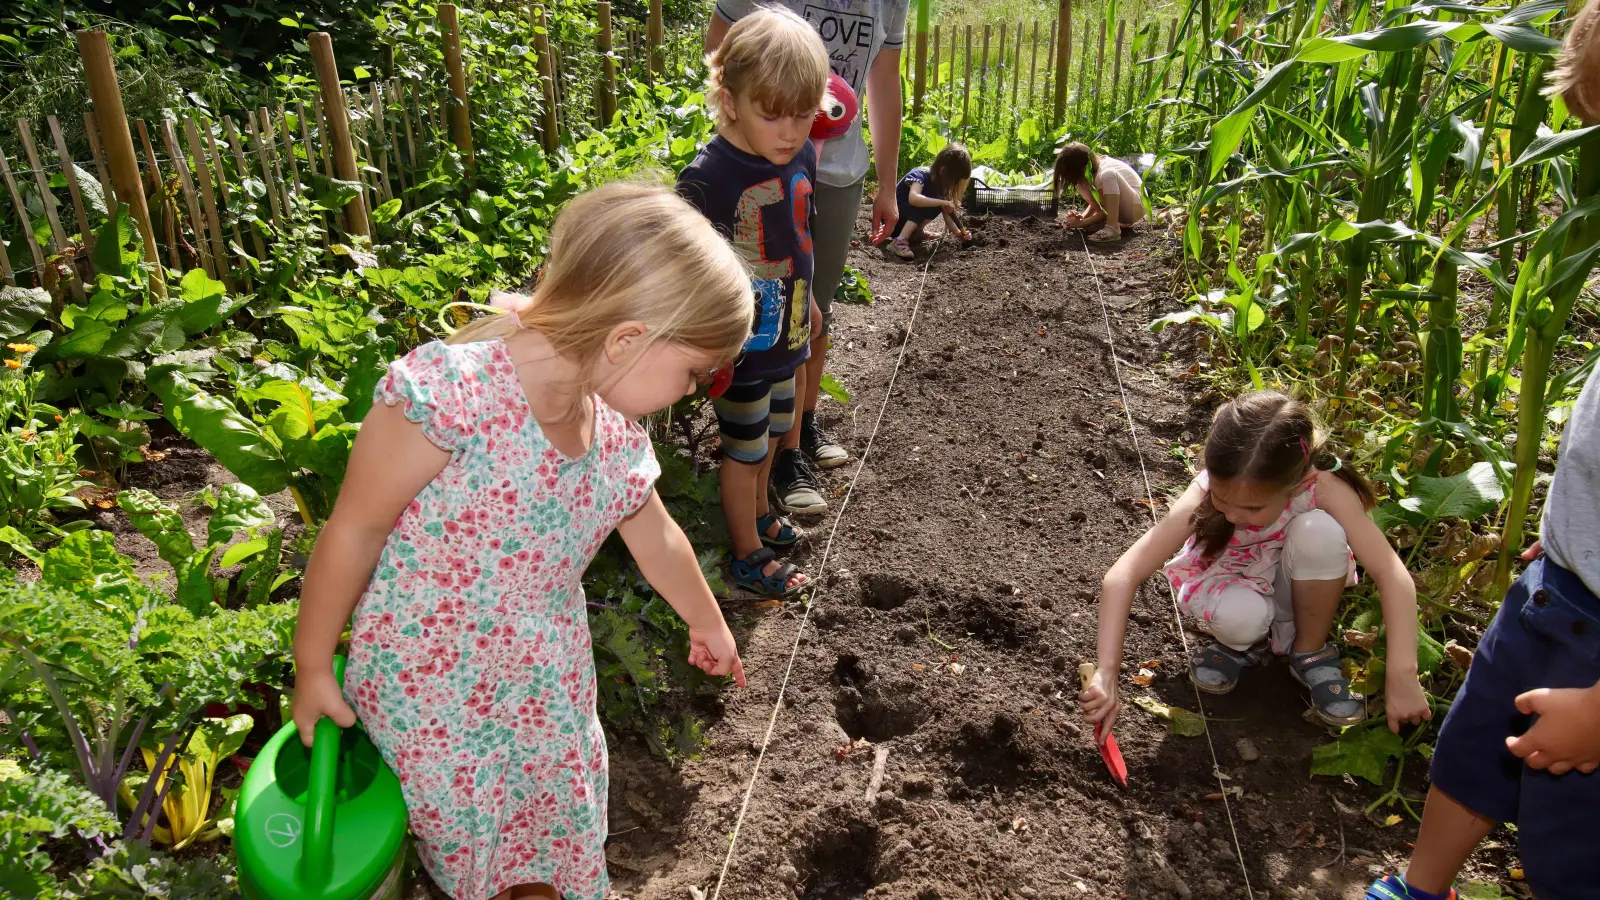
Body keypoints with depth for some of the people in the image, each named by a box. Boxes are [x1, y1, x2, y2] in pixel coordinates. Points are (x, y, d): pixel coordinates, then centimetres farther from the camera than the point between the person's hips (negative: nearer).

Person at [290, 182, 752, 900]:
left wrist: (705, 621, 25)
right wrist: (313, 667, -8)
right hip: (430, 683, -6)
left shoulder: (615, 432, -7)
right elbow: (354, 530, -19)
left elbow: (654, 535, 11)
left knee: (563, 812, 21)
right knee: (468, 833, 14)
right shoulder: (454, 392, -30)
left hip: (548, 679, 6)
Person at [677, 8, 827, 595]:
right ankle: (749, 558, 28)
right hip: (739, 348, -7)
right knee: (744, 451, 9)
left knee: (771, 436, 25)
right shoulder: (707, 178, -26)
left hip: (785, 336, 7)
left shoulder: (801, 155, -3)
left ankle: (758, 516, 49)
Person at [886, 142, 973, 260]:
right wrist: (943, 202, -42)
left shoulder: (940, 184, -1)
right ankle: (899, 241, -38)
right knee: (924, 205, -31)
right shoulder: (920, 175, -24)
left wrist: (960, 234, -17)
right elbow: (913, 198, -45)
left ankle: (915, 232, -1)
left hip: (907, 221, 7)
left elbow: (947, 216, -2)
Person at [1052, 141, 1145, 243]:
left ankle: (1112, 228, -39)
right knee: (1081, 184, -3)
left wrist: (1082, 222, -21)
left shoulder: (1102, 172, -25)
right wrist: (1082, 216, -11)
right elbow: (1095, 204, 6)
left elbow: (1106, 211, -20)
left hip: (1136, 206, -8)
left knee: (1108, 175, -32)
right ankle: (1114, 221, -2)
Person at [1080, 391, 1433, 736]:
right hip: (1230, 586, -1)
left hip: (1289, 587, 1)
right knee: (1239, 615, -36)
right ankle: (1240, 643, 3)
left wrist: (1401, 675, -41)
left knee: (1320, 529, -31)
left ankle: (1311, 651, -6)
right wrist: (1106, 673, -44)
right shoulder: (1204, 494, -32)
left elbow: (1392, 574, -34)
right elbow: (1122, 576, -37)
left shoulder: (1323, 487, -31)